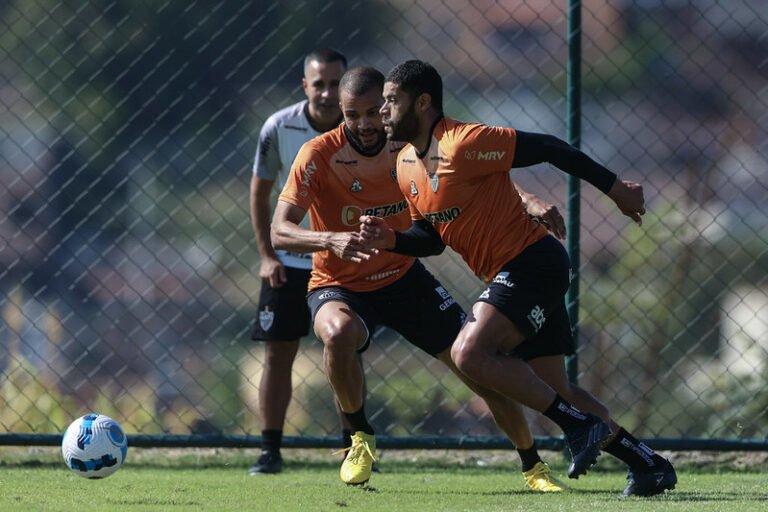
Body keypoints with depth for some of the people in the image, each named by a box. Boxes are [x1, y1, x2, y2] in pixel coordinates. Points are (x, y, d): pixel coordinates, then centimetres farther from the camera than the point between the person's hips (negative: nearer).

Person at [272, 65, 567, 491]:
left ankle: (533, 466, 19)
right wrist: (330, 240, -44)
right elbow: (279, 232, -24)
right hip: (339, 286, -3)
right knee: (339, 333, -38)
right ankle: (361, 439, -11)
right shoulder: (319, 155, -20)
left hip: (404, 277, 3)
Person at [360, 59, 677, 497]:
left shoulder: (464, 144, -19)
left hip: (534, 261, -9)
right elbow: (432, 237, 18)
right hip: (509, 275, 9)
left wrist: (615, 188, -11)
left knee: (470, 353, -23)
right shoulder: (406, 167, 8)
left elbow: (547, 148, -15)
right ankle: (648, 464, 17)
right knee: (553, 390, 10)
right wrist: (391, 239, -3)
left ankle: (581, 425, -15)